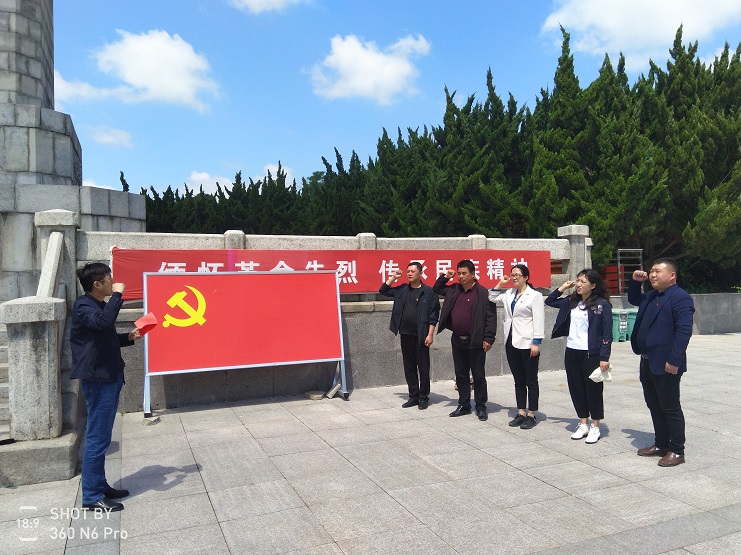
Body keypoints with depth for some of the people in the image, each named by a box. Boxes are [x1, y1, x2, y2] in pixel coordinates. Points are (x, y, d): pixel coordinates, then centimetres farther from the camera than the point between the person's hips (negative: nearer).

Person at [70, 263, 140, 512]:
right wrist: (117, 294, -25)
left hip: (109, 377, 10)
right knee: (97, 438, -5)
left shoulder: (99, 305, 16)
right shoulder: (83, 306, -13)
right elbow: (103, 322, -36)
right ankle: (92, 496, 3)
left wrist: (129, 337, 10)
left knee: (101, 437, 15)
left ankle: (100, 486, 25)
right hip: (97, 379, -10)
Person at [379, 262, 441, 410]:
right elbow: (383, 291, 16)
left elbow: (433, 315, -7)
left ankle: (424, 397, 14)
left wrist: (430, 334, -12)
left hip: (421, 336, -5)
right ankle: (413, 396, 21)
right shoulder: (402, 290, 9)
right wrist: (393, 277, 5)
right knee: (409, 367, 11)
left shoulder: (428, 292, -5)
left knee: (423, 367, 3)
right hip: (405, 335, 5)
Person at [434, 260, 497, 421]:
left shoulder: (484, 293, -10)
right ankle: (464, 405, 26)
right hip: (457, 340, 6)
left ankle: (481, 407, 18)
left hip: (475, 342, -6)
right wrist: (445, 277, 7)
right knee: (461, 375, 14)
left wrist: (488, 338, -16)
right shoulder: (454, 290, 9)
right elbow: (436, 289, 23)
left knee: (478, 376, 6)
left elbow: (491, 317, -11)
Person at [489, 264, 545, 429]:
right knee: (518, 381, 13)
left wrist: (536, 343, -16)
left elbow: (539, 321, -11)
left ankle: (531, 415, 12)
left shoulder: (535, 296, -7)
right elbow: (492, 298, 23)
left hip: (527, 344, -6)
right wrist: (500, 284, 11)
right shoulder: (509, 294, 10)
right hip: (511, 343, 6)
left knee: (531, 381, 4)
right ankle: (521, 413, 21)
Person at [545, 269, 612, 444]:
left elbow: (607, 333, -10)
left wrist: (604, 358, -14)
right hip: (572, 352, 6)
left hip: (591, 354, -6)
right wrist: (563, 287, 8)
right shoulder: (571, 302, 7)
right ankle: (583, 424, 25)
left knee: (593, 389, 5)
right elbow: (549, 301, 20)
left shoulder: (602, 304, -9)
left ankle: (595, 428, 19)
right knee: (576, 388, 11)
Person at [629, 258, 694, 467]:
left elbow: (684, 331, -21)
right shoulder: (651, 297, 14)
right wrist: (635, 282, 14)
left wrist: (674, 361, -24)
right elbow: (633, 300, 35)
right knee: (654, 406, 17)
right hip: (648, 362, 9)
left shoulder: (680, 298, -15)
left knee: (671, 408, 3)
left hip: (666, 365, -9)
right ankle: (661, 445, 30)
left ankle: (677, 451, 15)